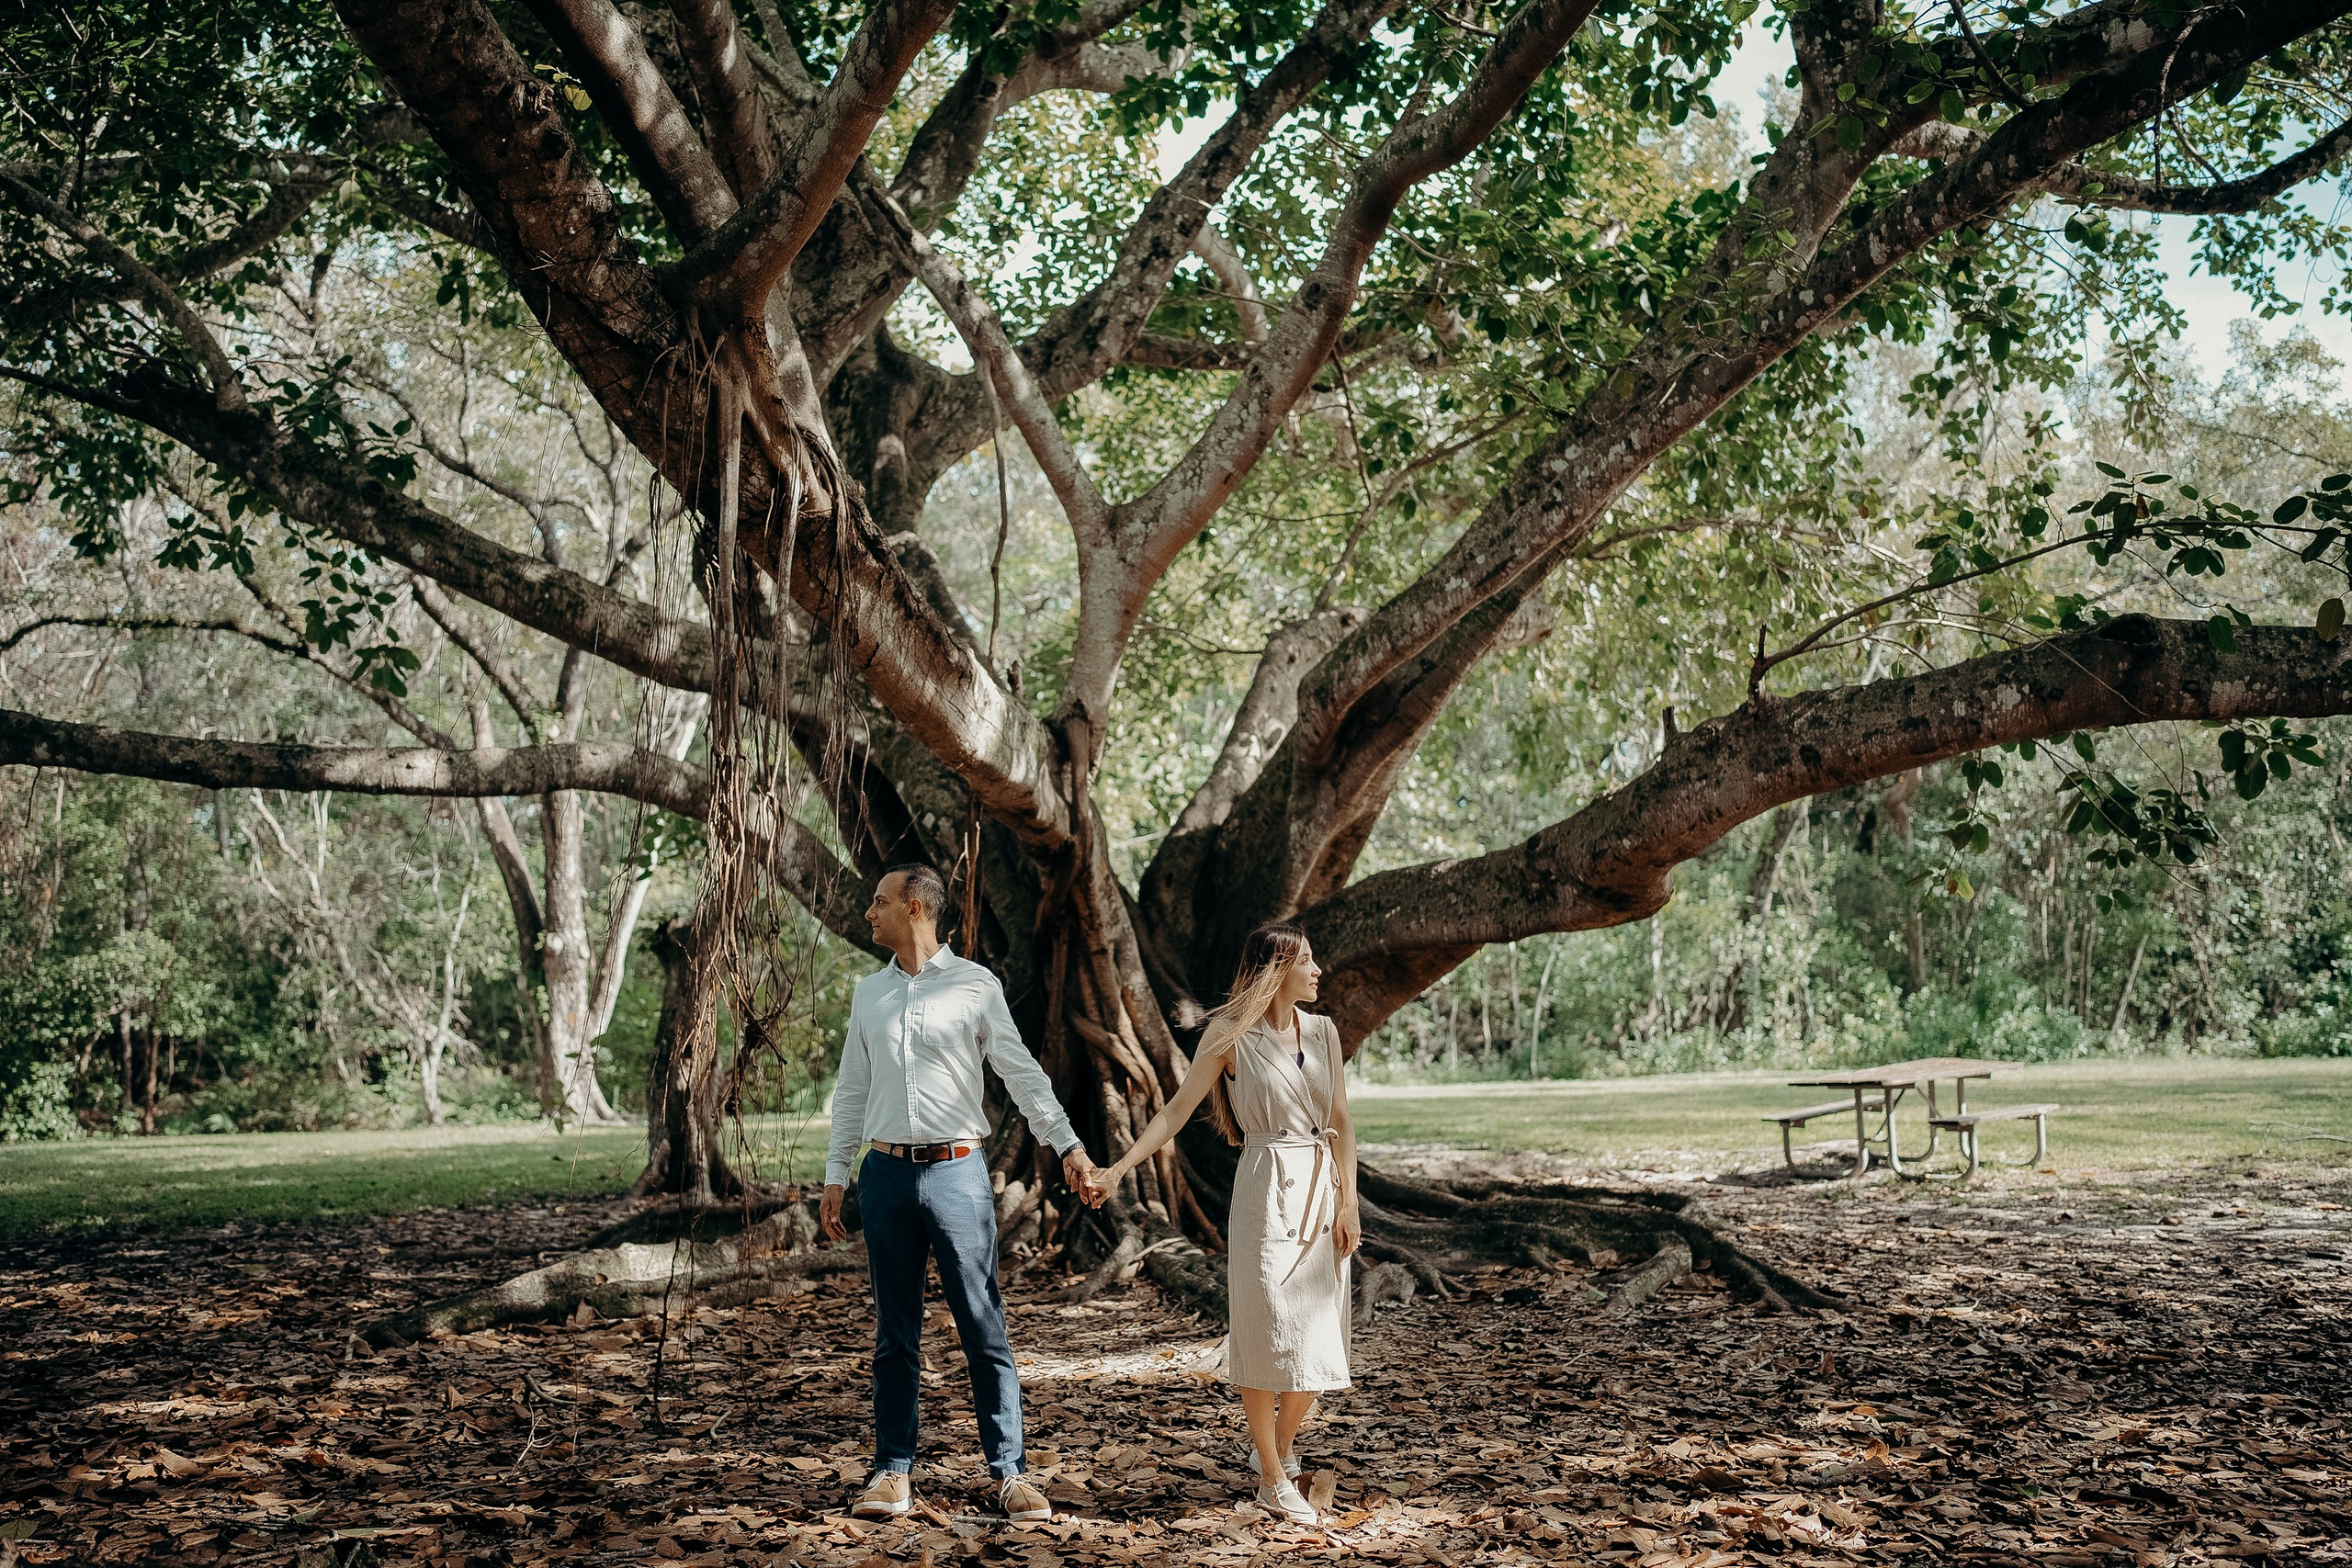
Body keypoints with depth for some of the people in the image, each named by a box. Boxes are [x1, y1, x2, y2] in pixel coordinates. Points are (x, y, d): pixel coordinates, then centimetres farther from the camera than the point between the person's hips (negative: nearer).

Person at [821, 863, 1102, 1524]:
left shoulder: (975, 985, -1)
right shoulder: (868, 992, 12)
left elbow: (1022, 1073, 0)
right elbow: (852, 1090, 17)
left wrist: (1068, 1146, -9)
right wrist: (835, 1176, 13)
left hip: (957, 1172, -3)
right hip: (887, 1175, 4)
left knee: (984, 1330, -2)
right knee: (895, 1334, 8)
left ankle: (1008, 1473, 4)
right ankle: (894, 1470, 15)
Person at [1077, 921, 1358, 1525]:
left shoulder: (1322, 1032, 9)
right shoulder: (1231, 1038, -4)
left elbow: (1341, 1122, 9)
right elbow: (1177, 1110, -5)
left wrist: (1347, 1203, 2)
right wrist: (1117, 1170, -12)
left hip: (1322, 1187, 5)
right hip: (1266, 1189, -5)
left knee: (1318, 1337, 5)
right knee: (1269, 1334, -3)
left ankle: (1281, 1448, 26)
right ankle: (1273, 1478, 7)